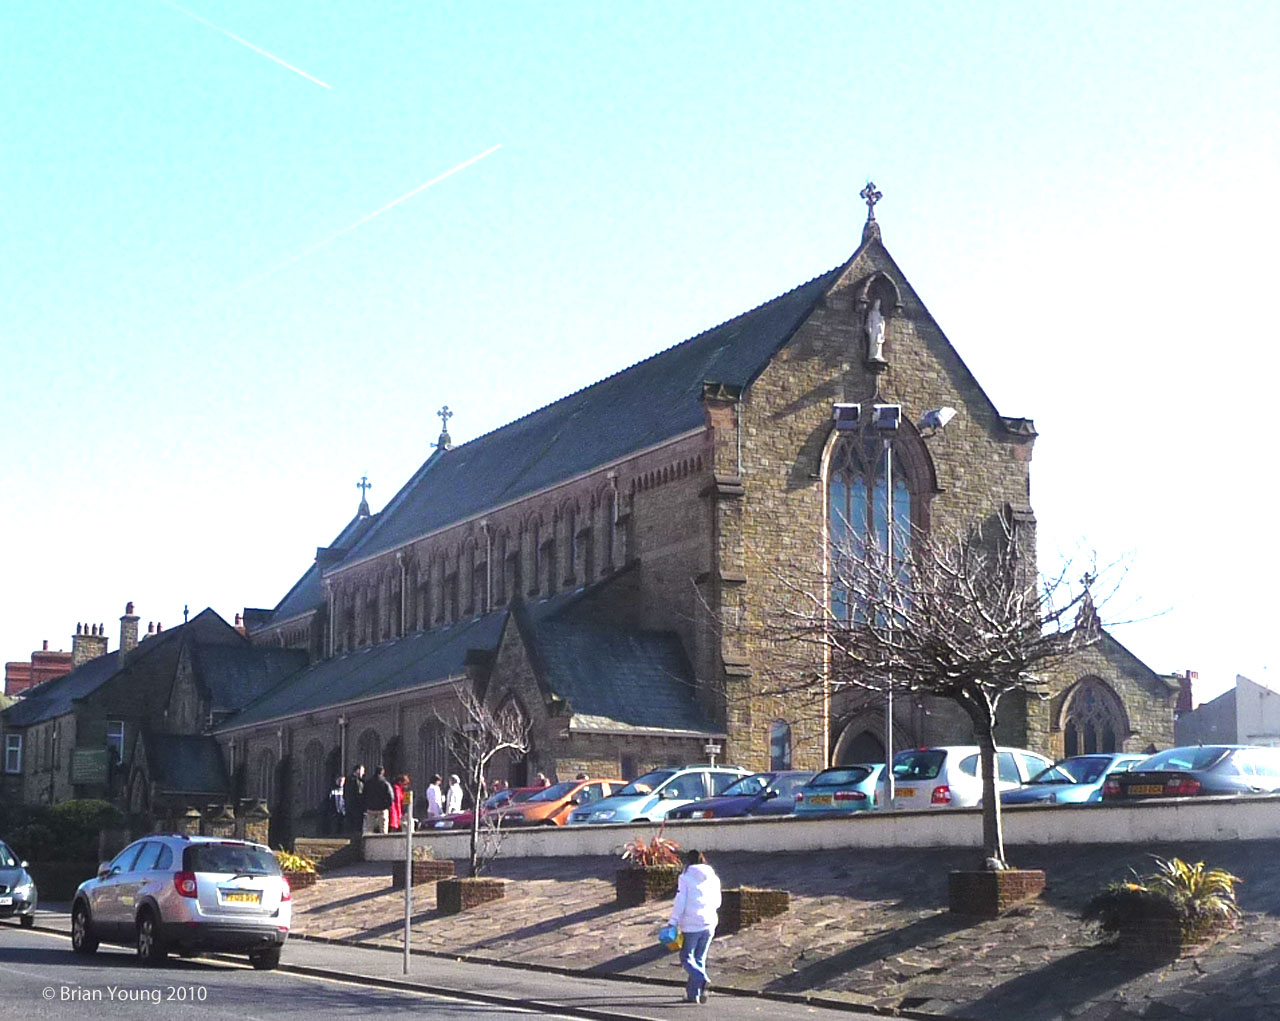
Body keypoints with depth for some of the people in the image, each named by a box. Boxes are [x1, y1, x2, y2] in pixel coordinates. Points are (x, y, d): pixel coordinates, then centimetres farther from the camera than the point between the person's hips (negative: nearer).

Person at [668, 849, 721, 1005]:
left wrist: (673, 922, -5)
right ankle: (692, 994, 14)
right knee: (700, 958, 13)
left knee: (687, 957, 3)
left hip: (691, 924, -5)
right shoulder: (713, 878, 9)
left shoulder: (685, 878, -6)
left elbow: (680, 902, -10)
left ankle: (702, 980, -23)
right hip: (709, 923, 5)